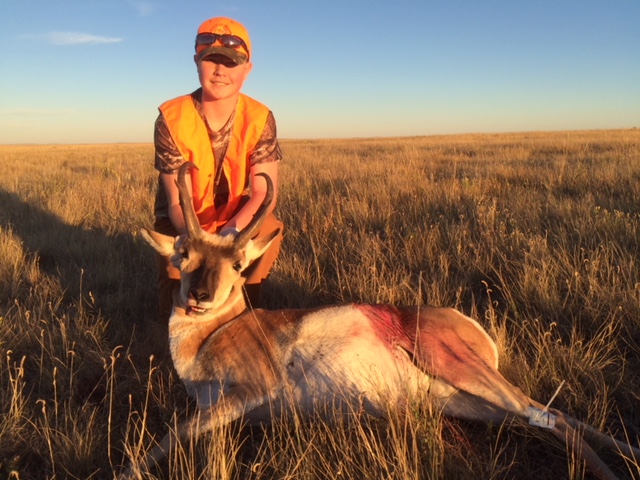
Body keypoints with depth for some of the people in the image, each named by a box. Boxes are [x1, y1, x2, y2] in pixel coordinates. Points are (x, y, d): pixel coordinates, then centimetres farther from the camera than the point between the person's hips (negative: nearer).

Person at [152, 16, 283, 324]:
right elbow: (176, 201, -23)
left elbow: (264, 191, -22)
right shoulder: (172, 119, -21)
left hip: (236, 220, 1)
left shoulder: (260, 119, -16)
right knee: (177, 313, -12)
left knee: (270, 229, -31)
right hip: (183, 225, -1)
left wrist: (232, 230, -42)